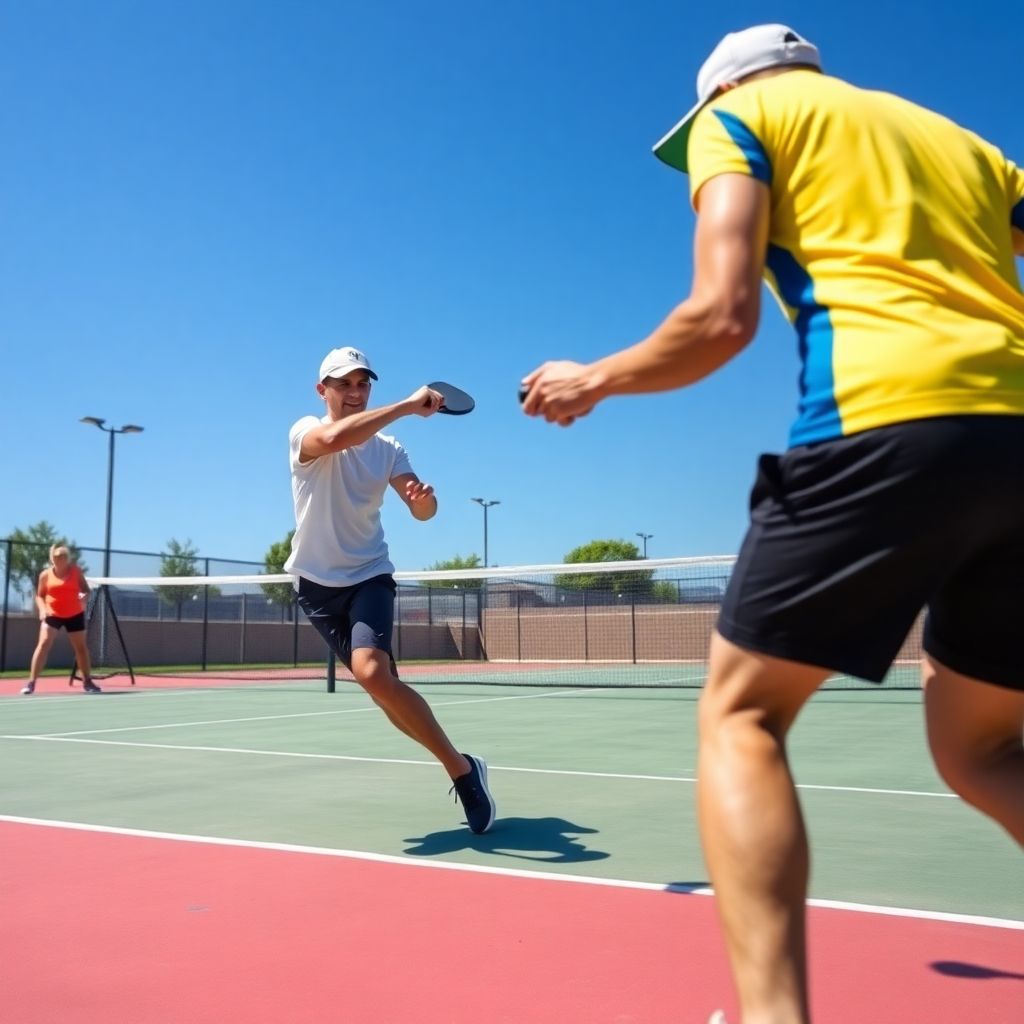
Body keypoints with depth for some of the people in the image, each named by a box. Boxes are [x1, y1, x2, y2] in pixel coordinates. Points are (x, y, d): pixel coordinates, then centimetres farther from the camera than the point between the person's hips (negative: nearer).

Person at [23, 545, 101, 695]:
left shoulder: (75, 571, -2)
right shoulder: (46, 574, -2)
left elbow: (86, 589, 2)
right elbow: (39, 596, 4)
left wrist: (84, 595, -22)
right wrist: (42, 609, -14)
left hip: (75, 614, 1)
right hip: (52, 614, -1)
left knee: (81, 647, 8)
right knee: (43, 644, -15)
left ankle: (87, 682, 22)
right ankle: (31, 682, -10)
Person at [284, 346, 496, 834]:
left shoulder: (387, 448, 0)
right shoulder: (304, 432, -9)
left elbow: (422, 511, -9)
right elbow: (335, 438, -34)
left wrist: (425, 497, -33)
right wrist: (409, 405, -35)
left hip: (368, 575, -1)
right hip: (317, 582, 1)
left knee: (372, 673, -26)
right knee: (383, 684, 4)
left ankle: (462, 768, -16)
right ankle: (461, 769, 23)